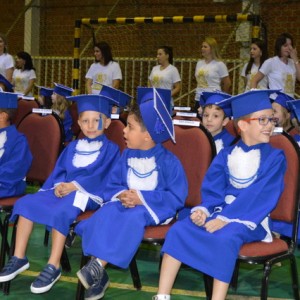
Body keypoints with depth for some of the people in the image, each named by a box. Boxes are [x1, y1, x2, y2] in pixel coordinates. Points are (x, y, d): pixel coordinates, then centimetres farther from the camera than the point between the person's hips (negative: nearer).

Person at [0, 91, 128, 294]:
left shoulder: (110, 149, 0)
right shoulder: (73, 146, 21)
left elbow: (102, 177, -12)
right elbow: (59, 170, 15)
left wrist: (73, 186, -20)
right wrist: (58, 185, -9)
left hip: (88, 194, -7)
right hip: (63, 189, 7)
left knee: (60, 211, -35)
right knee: (25, 203, -13)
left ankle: (54, 267, -28)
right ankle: (19, 258, -7)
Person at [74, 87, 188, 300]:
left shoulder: (168, 161, -10)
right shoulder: (127, 156, 8)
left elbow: (177, 198, -14)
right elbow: (112, 186, 11)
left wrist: (142, 198, -21)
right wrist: (121, 196, -14)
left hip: (155, 209, -5)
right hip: (125, 203, 5)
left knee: (132, 217, -36)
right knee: (106, 213, -27)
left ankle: (99, 266, -33)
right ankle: (97, 273, -33)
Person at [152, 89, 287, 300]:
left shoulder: (274, 157, -5)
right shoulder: (226, 155, 9)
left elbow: (261, 196, -16)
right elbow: (213, 190, 7)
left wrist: (226, 219, -24)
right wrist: (203, 210, -16)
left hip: (251, 218, -4)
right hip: (221, 211, 5)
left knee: (225, 238, -36)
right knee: (179, 230, -17)